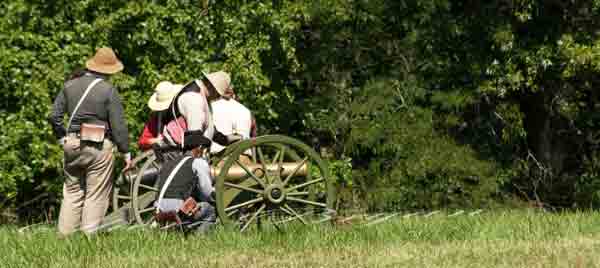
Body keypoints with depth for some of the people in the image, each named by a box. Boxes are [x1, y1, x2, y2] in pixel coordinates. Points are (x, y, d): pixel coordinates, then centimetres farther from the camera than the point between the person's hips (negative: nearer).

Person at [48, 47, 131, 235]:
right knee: (96, 195, 2)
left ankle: (65, 235, 12)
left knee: (72, 192, 13)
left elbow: (54, 116, 5)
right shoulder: (108, 91, -8)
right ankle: (89, 235, -1)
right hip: (98, 147, -4)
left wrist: (62, 138, 18)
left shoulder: (70, 85, 6)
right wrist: (125, 151, 0)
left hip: (72, 144, 5)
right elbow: (118, 125, -8)